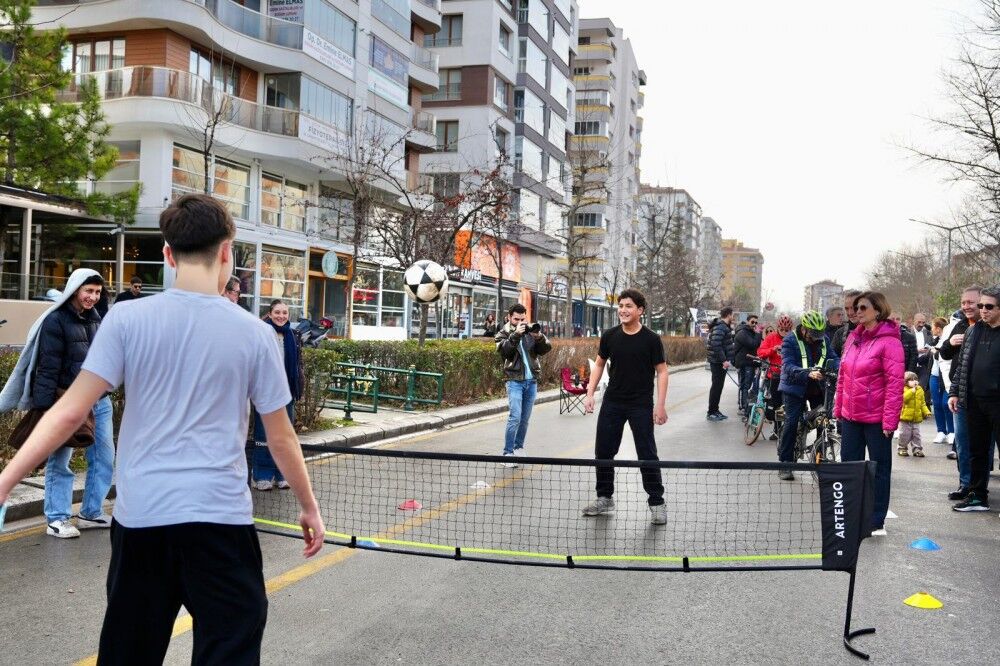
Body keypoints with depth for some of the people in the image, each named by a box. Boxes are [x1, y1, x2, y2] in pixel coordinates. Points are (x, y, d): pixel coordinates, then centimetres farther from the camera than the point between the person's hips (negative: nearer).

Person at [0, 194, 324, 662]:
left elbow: (70, 412, -7)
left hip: (139, 516, 2)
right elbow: (280, 438, 2)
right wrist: (309, 507, 14)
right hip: (220, 518, -2)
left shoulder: (126, 319, -3)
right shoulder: (254, 333, -3)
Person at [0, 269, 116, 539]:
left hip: (99, 402, 7)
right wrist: (44, 406, -18)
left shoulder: (95, 319, 13)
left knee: (104, 458, 10)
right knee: (60, 461, 3)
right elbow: (48, 367, -14)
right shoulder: (55, 321, -10)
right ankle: (57, 519, 13)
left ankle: (92, 513, 22)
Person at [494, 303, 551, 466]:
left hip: (532, 381, 4)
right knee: (515, 417, -13)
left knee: (525, 418, 10)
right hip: (515, 381, -4)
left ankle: (519, 447, 24)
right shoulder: (503, 334, 2)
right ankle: (508, 453, -8)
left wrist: (539, 336, -19)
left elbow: (546, 349, 0)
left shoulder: (530, 332, 10)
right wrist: (516, 334, -27)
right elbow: (503, 350, -17)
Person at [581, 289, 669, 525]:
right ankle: (605, 498, 23)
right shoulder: (610, 336, 2)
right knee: (603, 451, 8)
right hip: (612, 403, 4)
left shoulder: (651, 339, -8)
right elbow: (599, 365, 12)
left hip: (641, 405, -4)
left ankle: (656, 503, 11)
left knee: (647, 454, -1)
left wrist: (660, 405, -11)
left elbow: (662, 372, -4)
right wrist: (590, 393, 4)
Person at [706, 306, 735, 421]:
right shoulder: (720, 327, -17)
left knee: (718, 386, 15)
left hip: (721, 362, 10)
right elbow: (716, 345, -26)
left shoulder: (724, 326, 16)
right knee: (716, 386, -5)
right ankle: (711, 412, 1)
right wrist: (724, 360, -26)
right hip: (718, 362, -10)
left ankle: (715, 411, 22)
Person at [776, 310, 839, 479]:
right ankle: (785, 463, -2)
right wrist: (808, 373, -41)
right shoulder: (790, 340, -12)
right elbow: (788, 367, -23)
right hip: (795, 387, -5)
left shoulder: (824, 339, 4)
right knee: (792, 422, -11)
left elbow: (833, 358, -1)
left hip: (818, 388, 5)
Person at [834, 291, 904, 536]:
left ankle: (877, 522, 16)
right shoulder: (853, 338, 9)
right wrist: (838, 408, 13)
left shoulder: (889, 341, -13)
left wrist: (889, 420, -19)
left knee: (879, 468, 7)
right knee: (849, 464, 14)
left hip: (876, 419, -7)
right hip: (850, 416, 7)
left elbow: (895, 383, -16)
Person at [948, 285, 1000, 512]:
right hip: (974, 402, 5)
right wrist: (954, 392, 9)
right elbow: (962, 365, 14)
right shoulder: (973, 332, 10)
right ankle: (977, 495, 23)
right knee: (977, 451, 13)